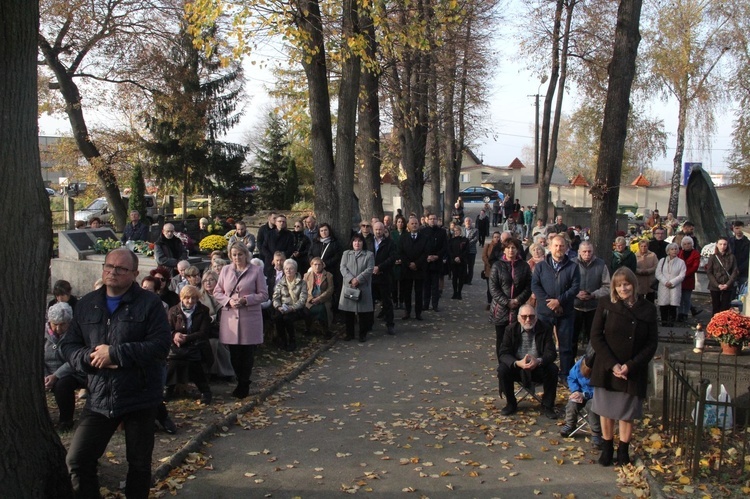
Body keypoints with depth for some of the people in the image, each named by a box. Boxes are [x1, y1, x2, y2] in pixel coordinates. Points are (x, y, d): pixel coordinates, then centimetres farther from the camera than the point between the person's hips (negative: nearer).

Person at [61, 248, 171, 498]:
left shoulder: (149, 303, -7)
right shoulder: (87, 304, 7)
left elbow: (160, 345, -17)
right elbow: (68, 344, 8)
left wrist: (115, 353, -21)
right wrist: (89, 357, -14)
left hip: (140, 398, -3)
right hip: (99, 398, 4)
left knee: (139, 463, 12)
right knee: (77, 460, 2)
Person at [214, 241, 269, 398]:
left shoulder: (256, 271, 0)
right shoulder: (225, 270, 10)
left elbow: (263, 294, -1)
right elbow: (217, 292, 11)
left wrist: (246, 300, -14)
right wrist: (228, 300, -8)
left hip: (250, 317, -3)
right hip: (230, 317, 3)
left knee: (246, 353, 2)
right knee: (234, 353, 6)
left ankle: (244, 385, 16)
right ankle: (242, 383, 22)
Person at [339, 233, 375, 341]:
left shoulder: (369, 255, 7)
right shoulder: (346, 253, 14)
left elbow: (369, 270, -5)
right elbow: (343, 268, 1)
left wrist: (358, 279, -16)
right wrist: (351, 279, -14)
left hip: (363, 287, -2)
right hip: (348, 286, 2)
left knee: (363, 311, -1)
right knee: (348, 310, 4)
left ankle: (363, 334, 10)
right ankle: (349, 333, 15)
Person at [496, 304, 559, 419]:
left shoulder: (545, 329, -7)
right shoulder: (511, 330, -6)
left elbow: (551, 353, -12)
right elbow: (504, 353, -11)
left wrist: (539, 361, -35)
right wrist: (517, 363, -33)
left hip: (538, 368, 0)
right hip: (517, 367, 0)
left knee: (552, 369, -28)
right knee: (502, 369, -26)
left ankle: (547, 406, -8)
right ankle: (511, 404, -4)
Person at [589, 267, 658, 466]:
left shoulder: (647, 309, -2)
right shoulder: (606, 305, -4)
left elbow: (652, 343, -2)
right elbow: (596, 337, -5)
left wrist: (630, 366, -12)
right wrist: (612, 364, -14)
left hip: (634, 372, 0)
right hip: (607, 369, 0)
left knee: (627, 413, 9)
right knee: (606, 411, 10)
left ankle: (623, 450, 26)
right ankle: (607, 448, 27)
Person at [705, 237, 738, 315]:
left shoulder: (731, 257, 1)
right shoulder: (712, 257, 0)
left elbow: (734, 272, -1)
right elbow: (709, 273, -2)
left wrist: (727, 284, -12)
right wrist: (717, 285, -12)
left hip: (728, 287, 0)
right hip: (714, 287, 0)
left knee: (725, 307, -1)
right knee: (716, 307, 5)